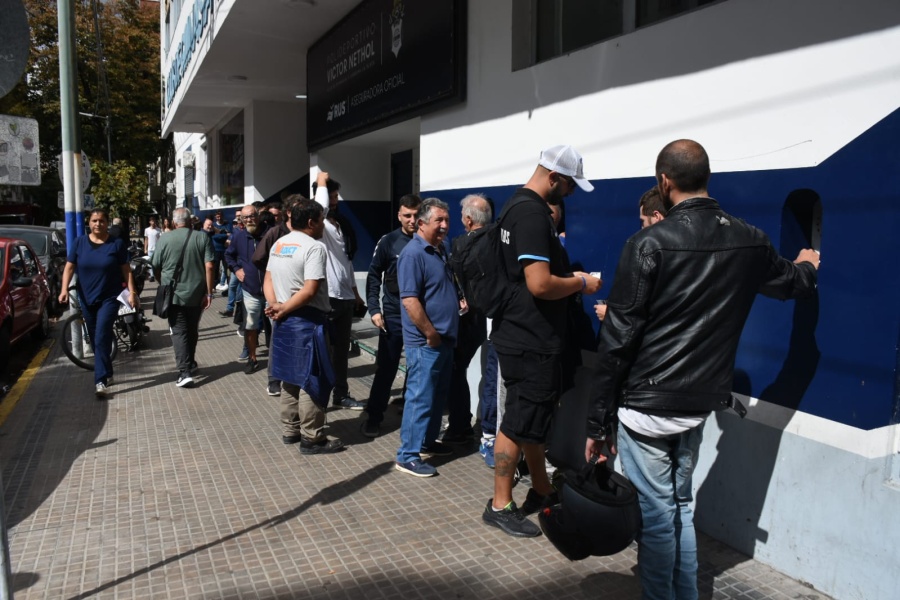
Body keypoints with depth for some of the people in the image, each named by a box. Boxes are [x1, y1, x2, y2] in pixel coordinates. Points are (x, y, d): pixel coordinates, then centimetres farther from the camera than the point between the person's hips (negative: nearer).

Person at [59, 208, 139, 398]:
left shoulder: (116, 244, -3)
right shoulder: (79, 242, 2)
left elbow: (126, 270, -2)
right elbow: (69, 267, 1)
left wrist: (132, 292, -9)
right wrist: (64, 289, -12)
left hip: (109, 298, -3)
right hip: (86, 299, 4)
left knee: (101, 340, -11)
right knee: (96, 340, 12)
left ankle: (101, 381, -10)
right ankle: (107, 374, 28)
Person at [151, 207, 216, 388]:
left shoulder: (165, 239, -5)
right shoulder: (202, 238, -5)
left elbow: (156, 267, 3)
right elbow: (209, 266, -10)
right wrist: (209, 292, -4)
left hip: (173, 293, -2)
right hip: (196, 293, 2)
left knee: (179, 332, 1)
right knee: (192, 330, 18)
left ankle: (185, 372, -10)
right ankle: (189, 364, 35)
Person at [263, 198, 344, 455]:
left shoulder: (278, 244, 11)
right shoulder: (314, 247, -15)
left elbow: (268, 280, 10)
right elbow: (309, 291, -22)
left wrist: (275, 305, -4)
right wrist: (283, 309, -14)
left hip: (285, 321, 9)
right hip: (307, 321, -9)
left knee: (291, 377, 17)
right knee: (313, 380, -1)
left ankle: (290, 430, 25)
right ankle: (312, 438, 5)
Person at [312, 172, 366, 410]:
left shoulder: (341, 226, 15)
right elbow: (321, 207, -35)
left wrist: (355, 292, 20)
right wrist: (321, 182, -18)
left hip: (345, 297, 8)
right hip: (326, 298, -8)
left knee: (341, 349, 15)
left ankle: (341, 394, 27)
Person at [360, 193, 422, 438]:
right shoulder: (388, 241, -1)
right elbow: (373, 277, 1)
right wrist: (374, 310, -7)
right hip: (394, 316, -1)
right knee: (386, 368, 5)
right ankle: (373, 418, 17)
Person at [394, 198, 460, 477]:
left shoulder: (441, 250, 14)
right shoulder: (413, 253, -15)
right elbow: (409, 299, -22)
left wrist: (458, 303, 10)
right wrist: (431, 333, -20)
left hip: (445, 339, 9)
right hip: (425, 342, -9)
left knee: (439, 396, 17)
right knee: (420, 397, -4)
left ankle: (428, 441, 32)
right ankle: (407, 456, 4)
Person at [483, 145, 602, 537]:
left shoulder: (517, 205, 12)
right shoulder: (533, 213, -20)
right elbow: (540, 284, -28)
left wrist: (570, 278, 12)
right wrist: (581, 283, -11)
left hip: (524, 334, 11)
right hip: (530, 340, -11)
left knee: (533, 416, 19)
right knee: (520, 423, 1)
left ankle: (541, 491, 34)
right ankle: (500, 506, 15)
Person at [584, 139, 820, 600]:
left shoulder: (648, 244, -15)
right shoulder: (750, 242, 2)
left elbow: (617, 341, -15)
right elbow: (791, 283, 24)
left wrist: (598, 423, -8)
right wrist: (807, 266, 49)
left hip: (646, 406, -6)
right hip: (700, 404, 6)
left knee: (656, 515, 6)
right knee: (680, 506, 21)